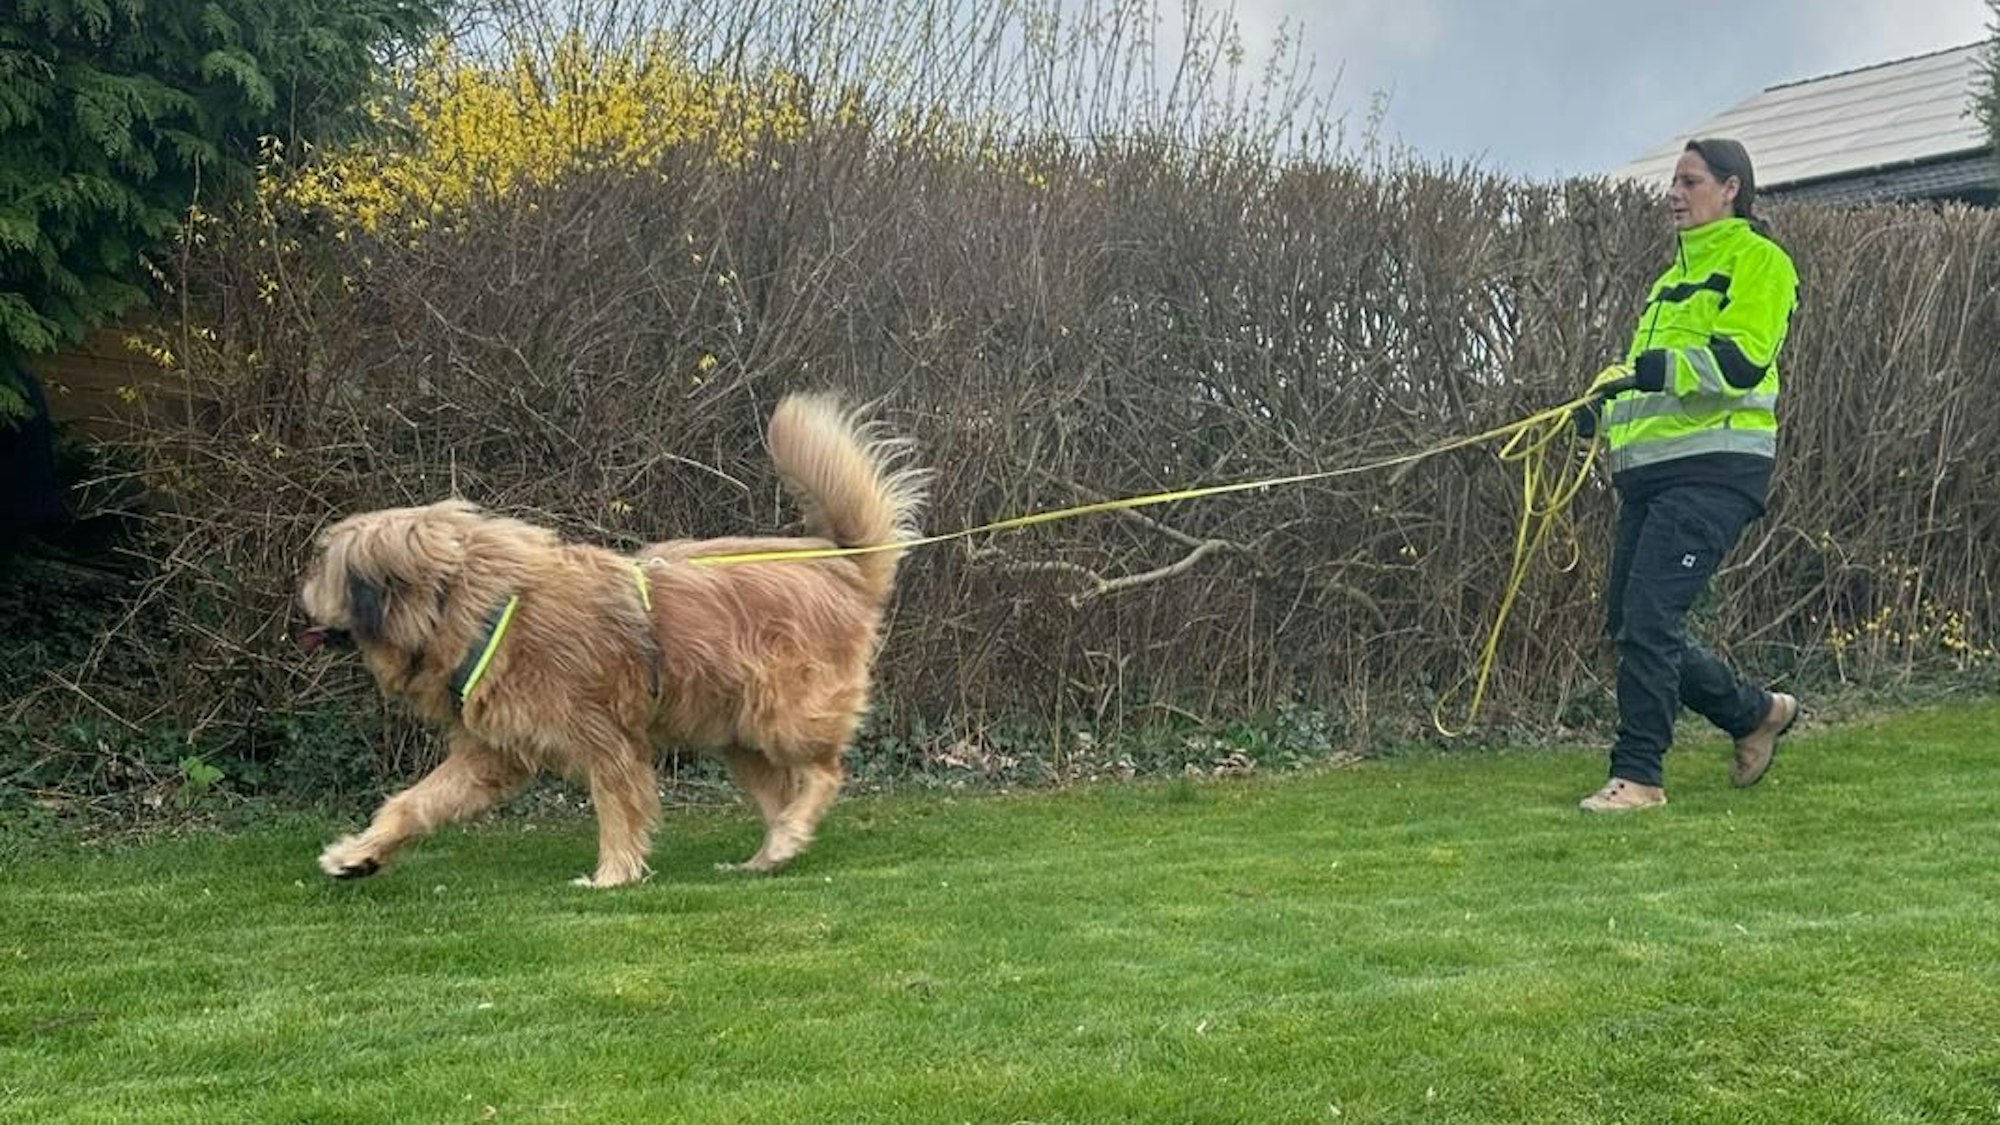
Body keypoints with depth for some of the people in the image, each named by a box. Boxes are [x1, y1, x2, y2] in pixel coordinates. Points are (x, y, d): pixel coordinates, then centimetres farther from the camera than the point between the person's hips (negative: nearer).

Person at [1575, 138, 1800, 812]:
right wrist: (1607, 409, 12)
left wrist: (1661, 368, -30)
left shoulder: (1757, 260, -1)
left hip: (1714, 468, -9)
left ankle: (1638, 775, -8)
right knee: (1628, 625, 8)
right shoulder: (1677, 272, 26)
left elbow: (1742, 362, -16)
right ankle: (1758, 714, 27)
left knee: (1649, 617, -16)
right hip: (1651, 469, 9)